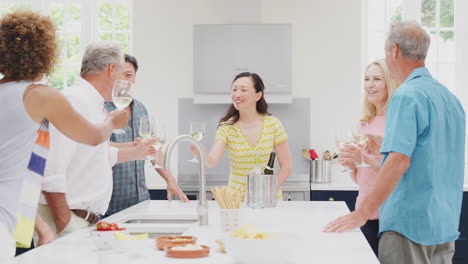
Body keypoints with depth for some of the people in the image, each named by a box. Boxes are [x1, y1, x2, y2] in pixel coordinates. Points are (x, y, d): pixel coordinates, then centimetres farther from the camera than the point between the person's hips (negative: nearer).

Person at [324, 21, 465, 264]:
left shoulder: (407, 96, -15)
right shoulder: (450, 98, 12)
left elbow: (399, 161, -25)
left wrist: (362, 214, -25)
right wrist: (384, 148, 23)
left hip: (410, 225, -9)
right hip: (446, 226, 9)